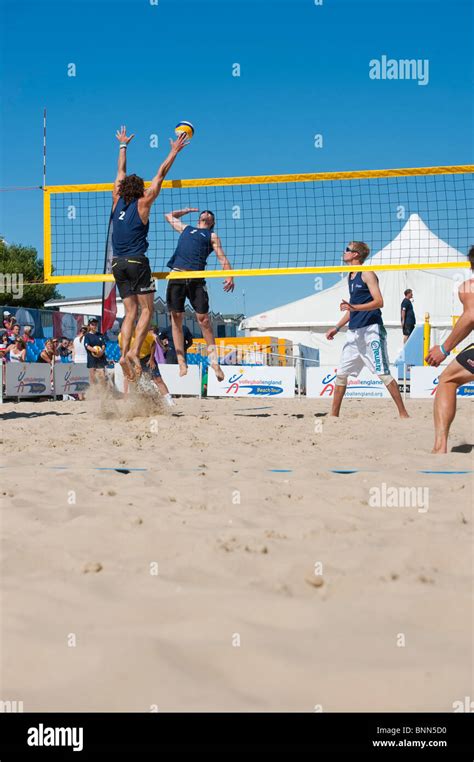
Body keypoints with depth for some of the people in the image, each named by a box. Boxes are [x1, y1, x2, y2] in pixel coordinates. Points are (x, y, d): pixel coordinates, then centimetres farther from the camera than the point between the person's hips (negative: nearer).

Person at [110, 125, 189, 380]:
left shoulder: (118, 201, 9)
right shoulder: (143, 203, -1)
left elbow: (121, 173, 23)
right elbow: (160, 176, 5)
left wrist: (123, 146, 36)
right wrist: (174, 151, 12)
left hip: (118, 263, 5)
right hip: (137, 262, -5)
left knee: (130, 312, 6)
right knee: (146, 310, -3)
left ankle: (124, 354, -9)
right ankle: (135, 352, -19)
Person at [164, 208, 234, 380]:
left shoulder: (212, 236, 19)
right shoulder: (185, 229, 29)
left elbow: (222, 258, 7)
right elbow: (169, 216, 45)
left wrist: (229, 276, -9)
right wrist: (187, 210, 45)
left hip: (196, 278, -2)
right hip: (176, 275, 3)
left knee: (203, 319, -8)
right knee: (176, 319, -2)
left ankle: (214, 361, -3)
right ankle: (181, 363, 1)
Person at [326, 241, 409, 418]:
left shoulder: (367, 274, -7)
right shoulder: (350, 277, 19)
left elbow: (379, 302, -16)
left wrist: (354, 307, -27)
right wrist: (337, 327, 22)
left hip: (370, 330, -9)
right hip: (354, 332, 9)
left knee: (383, 373, -10)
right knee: (341, 373, 7)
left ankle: (403, 413, -7)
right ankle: (334, 415, 13)